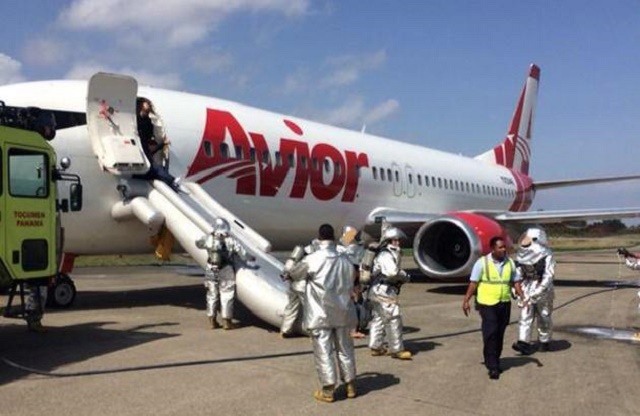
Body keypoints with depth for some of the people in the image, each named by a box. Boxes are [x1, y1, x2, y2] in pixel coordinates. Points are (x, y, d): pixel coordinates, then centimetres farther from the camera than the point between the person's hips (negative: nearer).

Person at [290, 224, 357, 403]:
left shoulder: (311, 260, -15)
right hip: (341, 313, 4)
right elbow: (350, 287, 6)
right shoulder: (345, 261, -3)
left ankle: (328, 390, 11)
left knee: (323, 352, 4)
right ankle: (350, 385, 27)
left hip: (319, 315, -4)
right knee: (345, 349, 16)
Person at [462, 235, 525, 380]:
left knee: (499, 334, 12)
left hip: (504, 304, 5)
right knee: (490, 333, -8)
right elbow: (473, 283, -7)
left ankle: (494, 361, 27)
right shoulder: (482, 262, -9)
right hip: (487, 304, -4)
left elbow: (516, 282, 10)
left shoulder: (510, 263, 4)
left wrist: (522, 297, -2)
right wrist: (466, 301, -10)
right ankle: (492, 366, -2)